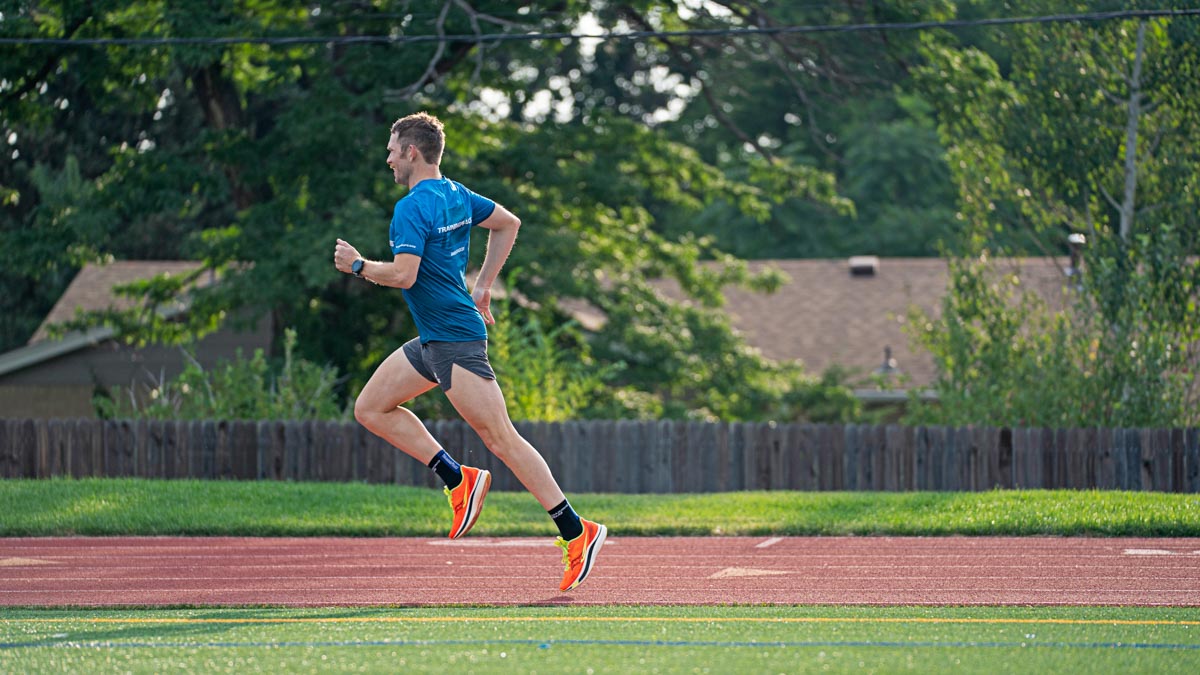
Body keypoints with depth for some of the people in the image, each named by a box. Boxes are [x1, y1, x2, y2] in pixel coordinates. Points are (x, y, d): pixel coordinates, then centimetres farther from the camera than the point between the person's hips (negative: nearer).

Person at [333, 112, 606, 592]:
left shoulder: (413, 208, -17)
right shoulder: (455, 195, 12)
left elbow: (403, 275, -26)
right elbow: (508, 223, 24)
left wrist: (357, 265, -8)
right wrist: (483, 287, 25)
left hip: (456, 343, -10)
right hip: (433, 340, 10)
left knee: (502, 440, -10)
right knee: (370, 408, 11)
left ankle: (577, 533, -11)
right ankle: (458, 480, 8)